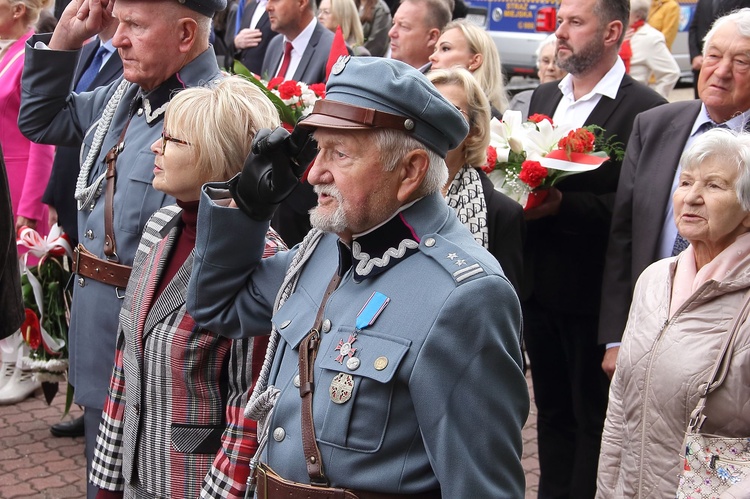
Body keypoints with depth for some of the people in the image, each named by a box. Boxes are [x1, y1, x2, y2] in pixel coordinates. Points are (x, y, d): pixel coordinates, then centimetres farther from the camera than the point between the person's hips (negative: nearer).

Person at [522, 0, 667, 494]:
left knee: (594, 417, 8)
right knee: (552, 411, 19)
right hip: (539, 287, 7)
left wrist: (563, 205, -25)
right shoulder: (544, 97, 11)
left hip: (594, 296, -6)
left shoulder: (645, 109, -12)